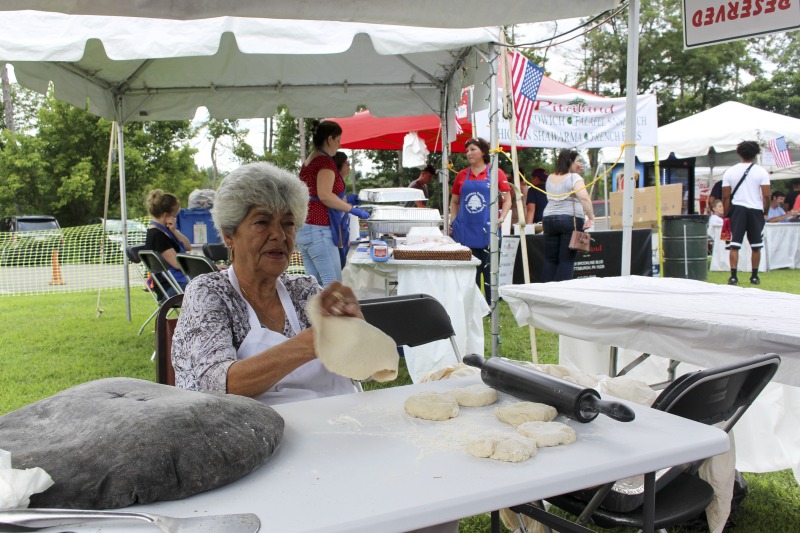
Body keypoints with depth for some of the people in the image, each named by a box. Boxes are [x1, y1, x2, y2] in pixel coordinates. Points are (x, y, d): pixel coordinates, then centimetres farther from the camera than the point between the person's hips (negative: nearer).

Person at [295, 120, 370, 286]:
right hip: (319, 230, -9)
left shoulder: (308, 161, 18)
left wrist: (343, 200, 24)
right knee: (333, 285, -9)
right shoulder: (325, 162, -10)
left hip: (302, 228, 9)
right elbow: (325, 195, -21)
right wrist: (352, 208, -14)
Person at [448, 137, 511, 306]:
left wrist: (502, 217, -9)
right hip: (464, 229, 3)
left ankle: (491, 306, 10)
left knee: (489, 268, 1)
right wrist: (452, 222, 10)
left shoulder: (496, 173, 1)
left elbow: (507, 199, 4)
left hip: (487, 228, -3)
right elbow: (454, 202, 19)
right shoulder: (462, 175, 11)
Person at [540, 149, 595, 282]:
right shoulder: (574, 178, -6)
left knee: (550, 259, 8)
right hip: (571, 220, -6)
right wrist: (591, 218, -17)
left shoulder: (550, 178, 15)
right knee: (566, 261, -3)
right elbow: (584, 198, -20)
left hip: (549, 219, 6)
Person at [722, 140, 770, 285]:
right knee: (756, 246, 10)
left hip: (737, 209, 1)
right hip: (755, 210, -1)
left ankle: (733, 276, -7)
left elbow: (726, 197, 0)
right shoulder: (761, 172, -2)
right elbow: (766, 195, -6)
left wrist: (727, 213, 8)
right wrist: (765, 211, 6)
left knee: (734, 245, 0)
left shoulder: (730, 172, 2)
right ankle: (754, 276, 15)